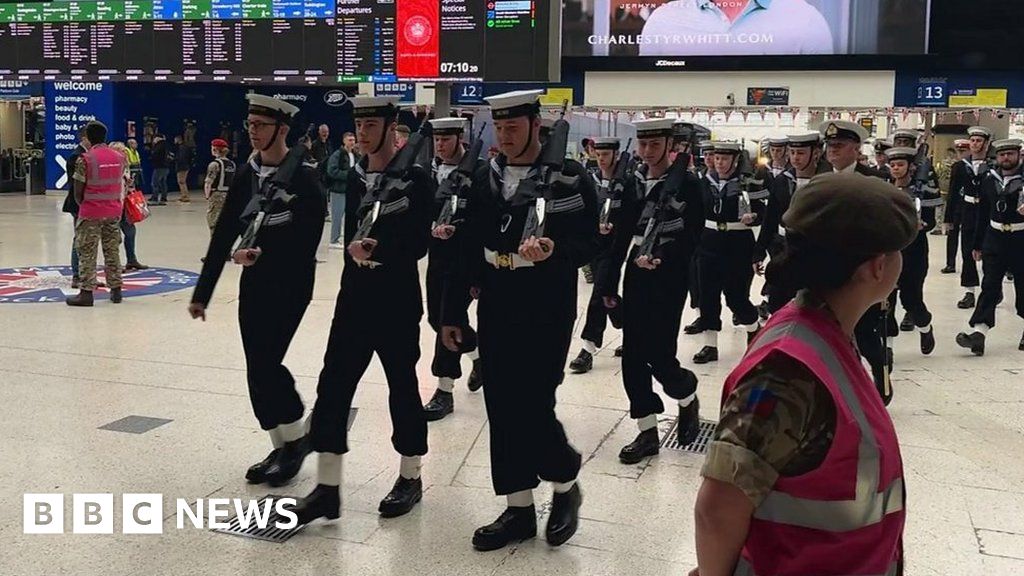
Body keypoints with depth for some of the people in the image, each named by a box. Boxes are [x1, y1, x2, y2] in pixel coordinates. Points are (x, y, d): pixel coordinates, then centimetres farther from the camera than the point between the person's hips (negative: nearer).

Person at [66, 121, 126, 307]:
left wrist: (82, 204, 10)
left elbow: (78, 191, -7)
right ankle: (116, 289, 15)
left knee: (87, 253, 2)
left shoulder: (85, 159, -11)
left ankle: (87, 292, 1)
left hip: (91, 213, -4)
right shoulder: (119, 158, 4)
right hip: (114, 211, 5)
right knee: (112, 251, 12)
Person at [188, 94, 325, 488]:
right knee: (259, 369, 7)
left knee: (264, 364, -11)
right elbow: (224, 234, 8)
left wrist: (264, 254, -20)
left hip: (291, 284, -6)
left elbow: (307, 239, -13)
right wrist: (202, 292, 8)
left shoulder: (303, 177, -9)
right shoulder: (245, 175, 8)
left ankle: (296, 440, 10)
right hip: (253, 284, 6)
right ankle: (282, 447, 22)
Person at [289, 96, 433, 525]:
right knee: (333, 385, 1)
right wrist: (354, 248, -4)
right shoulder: (356, 177, 11)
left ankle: (410, 478, 25)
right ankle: (327, 487, 9)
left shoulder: (415, 177, -8)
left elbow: (419, 243, -12)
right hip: (354, 296, 6)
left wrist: (376, 250, -21)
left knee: (402, 387, 7)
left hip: (398, 300, -5)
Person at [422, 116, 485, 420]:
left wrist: (455, 228, -24)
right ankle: (479, 354, 40)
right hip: (437, 255, 7)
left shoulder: (479, 171, -10)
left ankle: (444, 391, 3)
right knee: (436, 316, 14)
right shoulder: (429, 170, 8)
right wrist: (431, 226, -13)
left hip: (466, 256, -7)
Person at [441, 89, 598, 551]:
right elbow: (469, 248, 9)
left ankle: (565, 484, 21)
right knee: (502, 409, 7)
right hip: (495, 311, 5)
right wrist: (451, 311, 9)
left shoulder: (570, 177, -5)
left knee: (532, 406, -8)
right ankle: (519, 508, 20)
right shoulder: (486, 179, 9)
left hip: (547, 312, -5)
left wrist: (554, 249, -29)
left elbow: (588, 245, -7)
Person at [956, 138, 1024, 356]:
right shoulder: (989, 181, 7)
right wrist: (977, 244, 13)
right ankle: (978, 332, -12)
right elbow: (983, 215, 12)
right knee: (989, 286, -5)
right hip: (995, 241, 3)